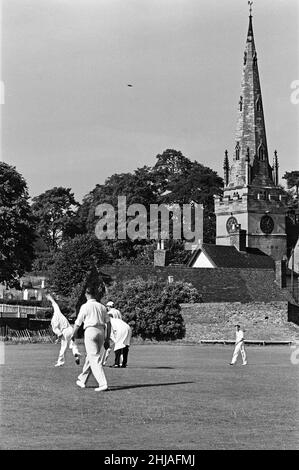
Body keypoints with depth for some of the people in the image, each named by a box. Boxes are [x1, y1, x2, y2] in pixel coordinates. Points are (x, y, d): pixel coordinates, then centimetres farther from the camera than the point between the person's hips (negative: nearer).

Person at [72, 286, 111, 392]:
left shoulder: (85, 306, -1)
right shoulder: (102, 306, 12)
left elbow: (78, 323, 2)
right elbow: (108, 323, 9)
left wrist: (74, 334, 20)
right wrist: (107, 339, 14)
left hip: (90, 331, -6)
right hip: (101, 331, 6)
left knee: (95, 359, -7)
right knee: (90, 356, 19)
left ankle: (103, 384, -17)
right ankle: (82, 380, 31)